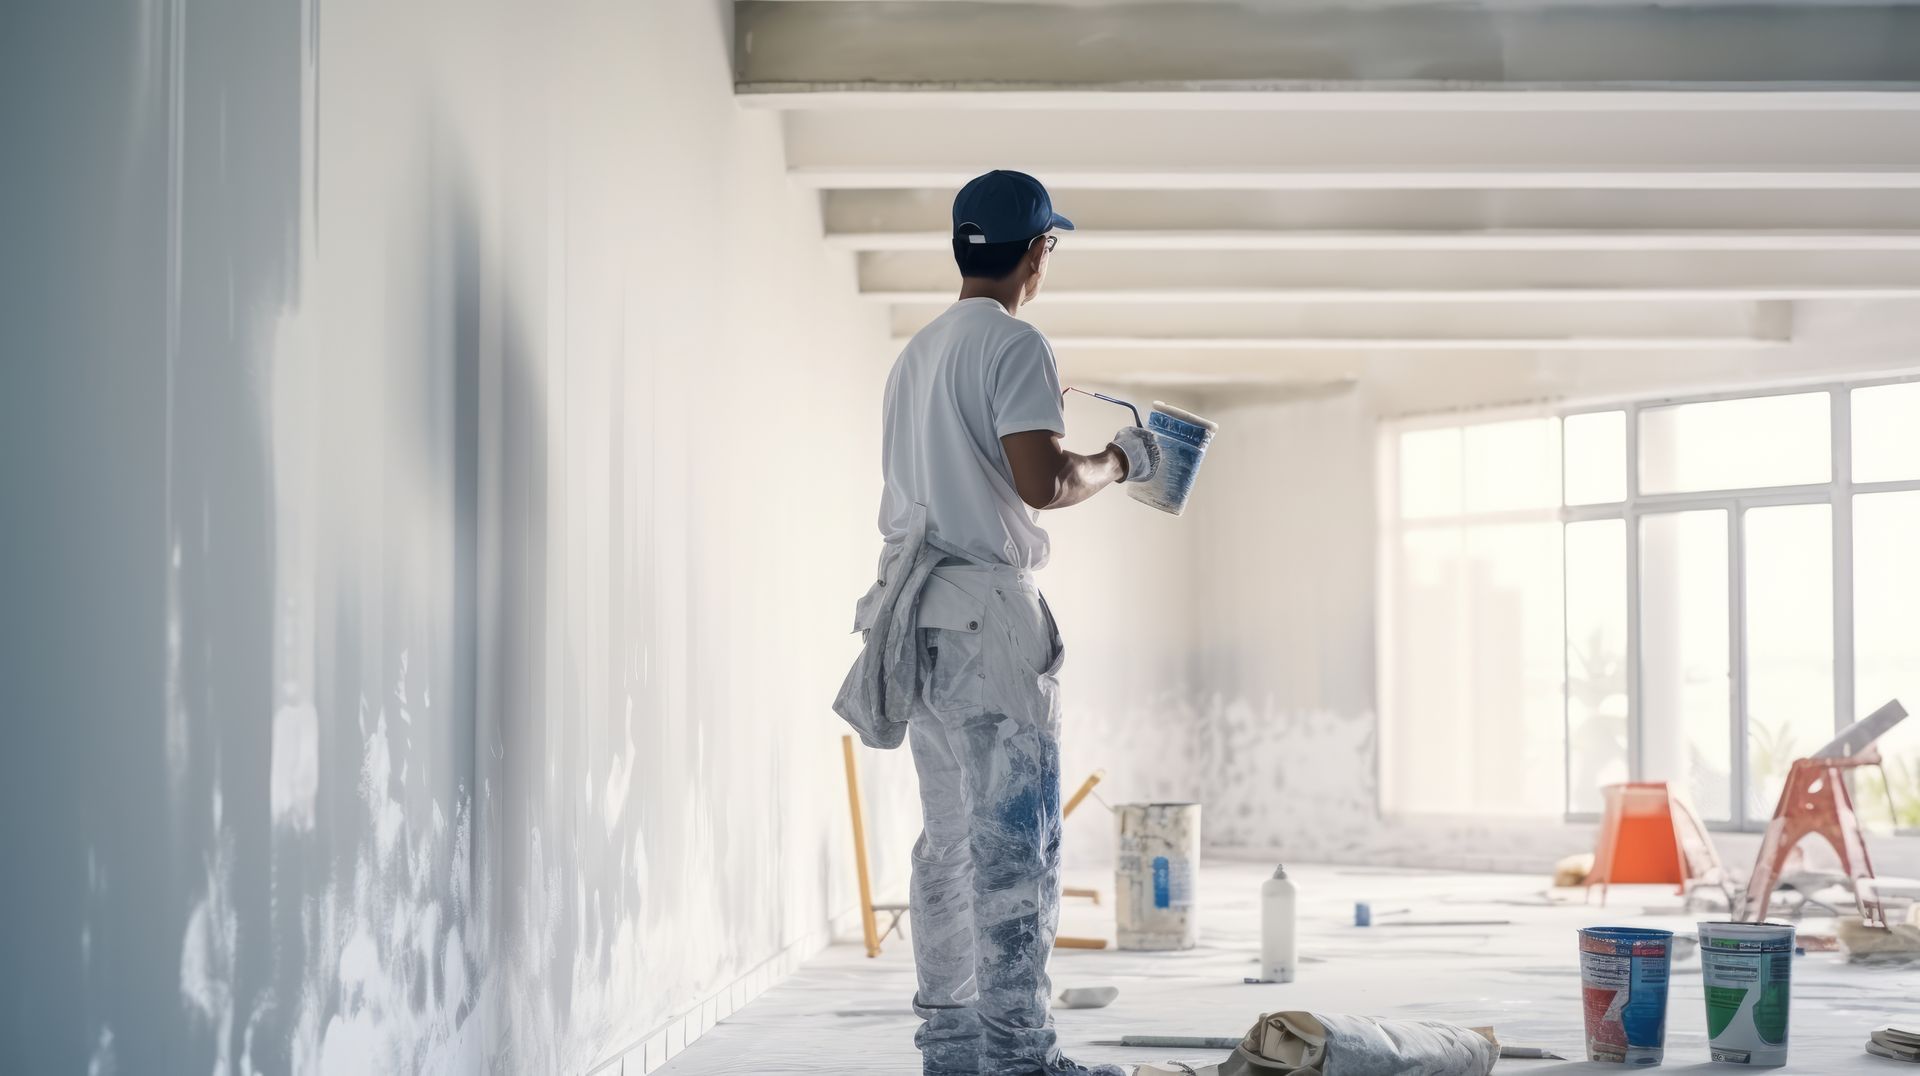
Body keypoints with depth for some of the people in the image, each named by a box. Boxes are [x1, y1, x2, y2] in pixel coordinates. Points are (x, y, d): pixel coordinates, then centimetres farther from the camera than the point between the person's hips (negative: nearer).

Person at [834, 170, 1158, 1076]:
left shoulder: (917, 352, 17)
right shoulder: (1013, 344, -9)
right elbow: (1042, 484, -18)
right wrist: (1118, 463, -1)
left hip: (916, 611, 9)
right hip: (985, 610, -9)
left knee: (950, 838, 11)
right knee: (1016, 838, -8)